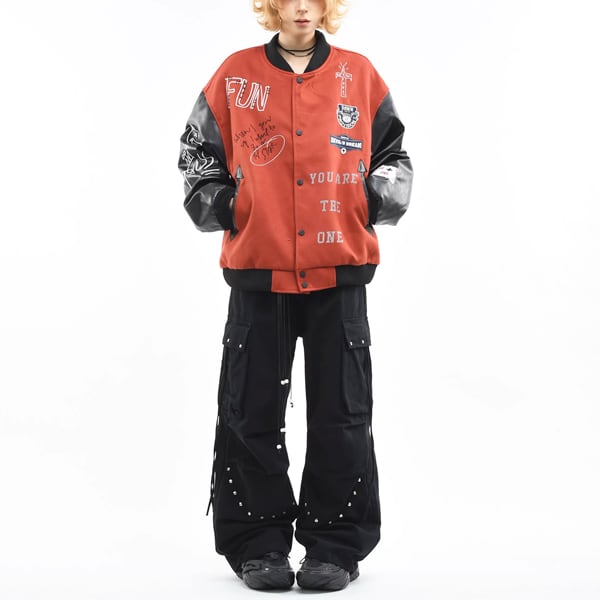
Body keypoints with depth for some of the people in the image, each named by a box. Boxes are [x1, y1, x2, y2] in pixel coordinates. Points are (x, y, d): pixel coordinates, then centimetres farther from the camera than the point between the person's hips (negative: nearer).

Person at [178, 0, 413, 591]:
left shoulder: (359, 75, 8)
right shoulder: (236, 75, 7)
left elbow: (393, 154, 14)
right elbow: (197, 153, 13)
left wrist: (378, 197, -4)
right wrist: (217, 203, -3)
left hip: (339, 271, 0)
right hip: (258, 267, 0)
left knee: (341, 413, 3)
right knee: (251, 411, 3)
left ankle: (335, 545, 14)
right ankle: (258, 545, 15)